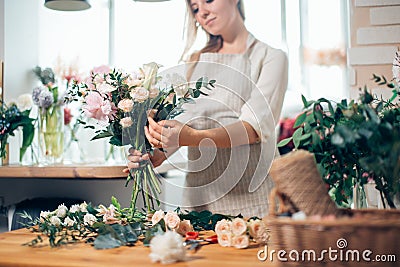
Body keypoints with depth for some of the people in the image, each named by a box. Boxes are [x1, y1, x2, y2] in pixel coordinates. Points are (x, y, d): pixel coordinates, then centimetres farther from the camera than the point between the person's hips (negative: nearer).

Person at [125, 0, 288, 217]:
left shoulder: (271, 57, 0)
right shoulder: (195, 61, 16)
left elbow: (257, 126, -15)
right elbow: (185, 118, 7)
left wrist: (195, 138, -29)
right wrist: (159, 154, -13)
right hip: (200, 190, 4)